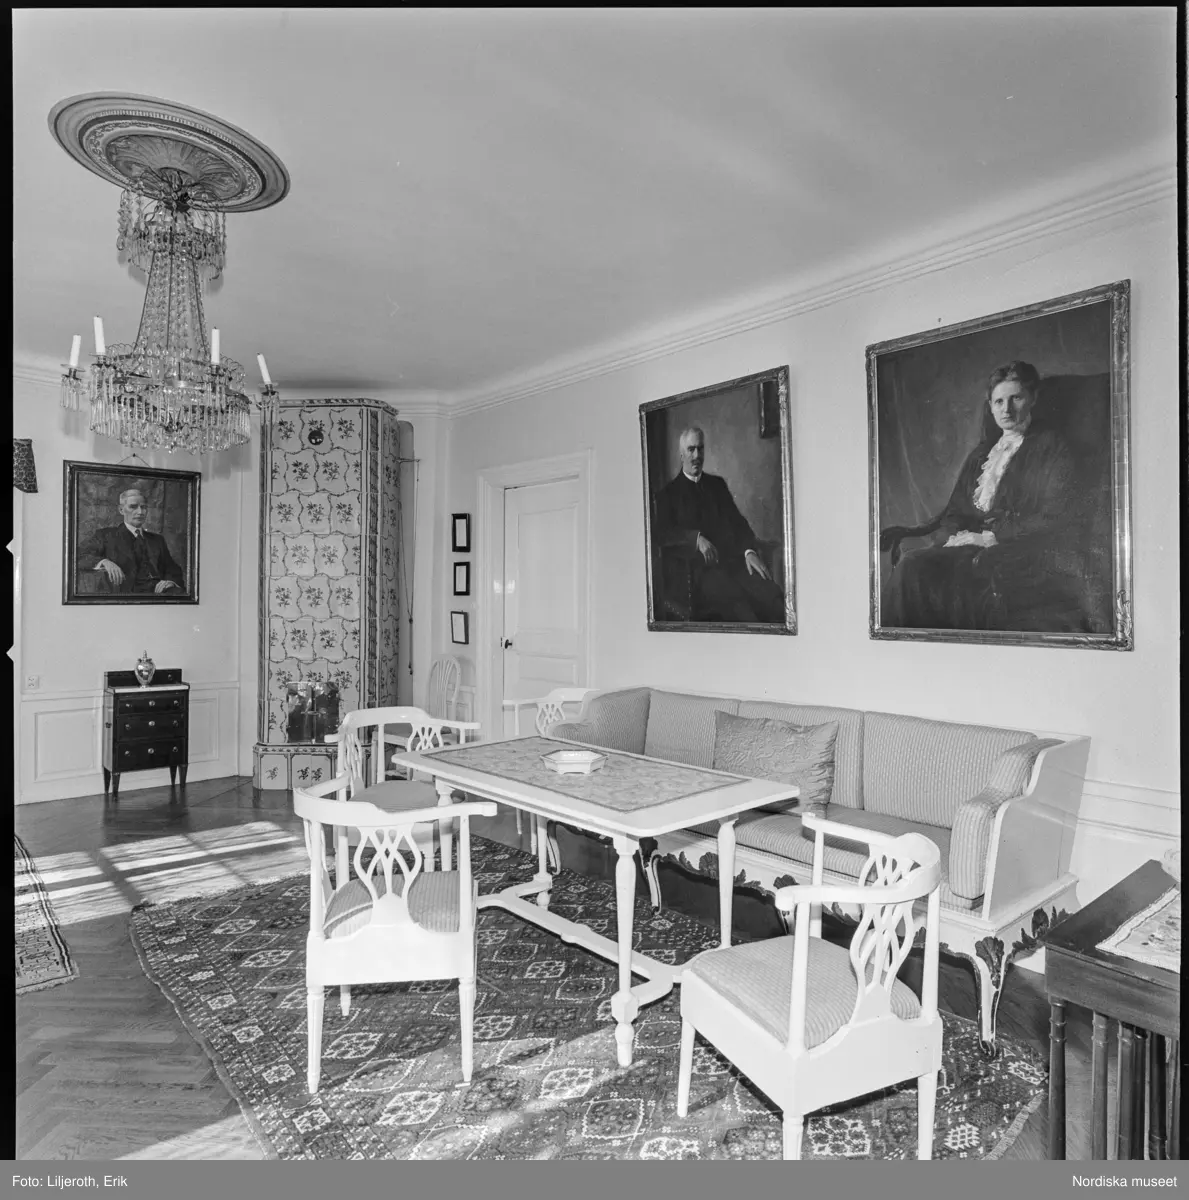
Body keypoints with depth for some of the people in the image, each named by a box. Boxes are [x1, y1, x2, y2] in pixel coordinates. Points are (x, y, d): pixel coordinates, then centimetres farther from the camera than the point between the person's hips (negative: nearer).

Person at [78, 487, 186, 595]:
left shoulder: (157, 539, 25)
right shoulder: (106, 535, 14)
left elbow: (174, 571, 20)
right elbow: (79, 557, 1)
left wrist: (170, 581, -4)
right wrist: (103, 562, -19)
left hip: (162, 591, 4)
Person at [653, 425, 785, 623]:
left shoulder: (717, 484, 25)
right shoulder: (668, 493, 12)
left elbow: (737, 520, 17)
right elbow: (664, 533, -1)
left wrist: (749, 551, -3)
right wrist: (697, 538, -18)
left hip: (732, 559, 4)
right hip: (699, 566, -4)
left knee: (773, 596, -26)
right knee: (735, 603, -35)